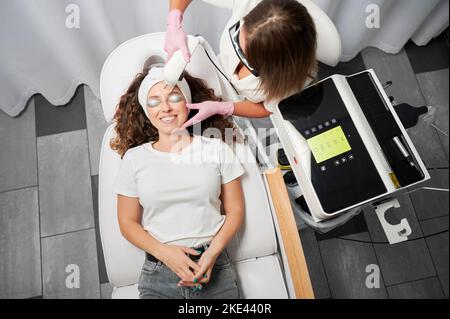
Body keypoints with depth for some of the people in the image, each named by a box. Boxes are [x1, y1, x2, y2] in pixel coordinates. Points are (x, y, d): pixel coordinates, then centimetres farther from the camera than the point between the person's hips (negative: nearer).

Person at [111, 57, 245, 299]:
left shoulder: (217, 149, 0)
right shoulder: (134, 158, 2)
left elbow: (234, 210, 2)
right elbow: (128, 222, 4)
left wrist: (212, 253, -12)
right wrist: (164, 252, -11)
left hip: (214, 267, 0)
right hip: (159, 272, 1)